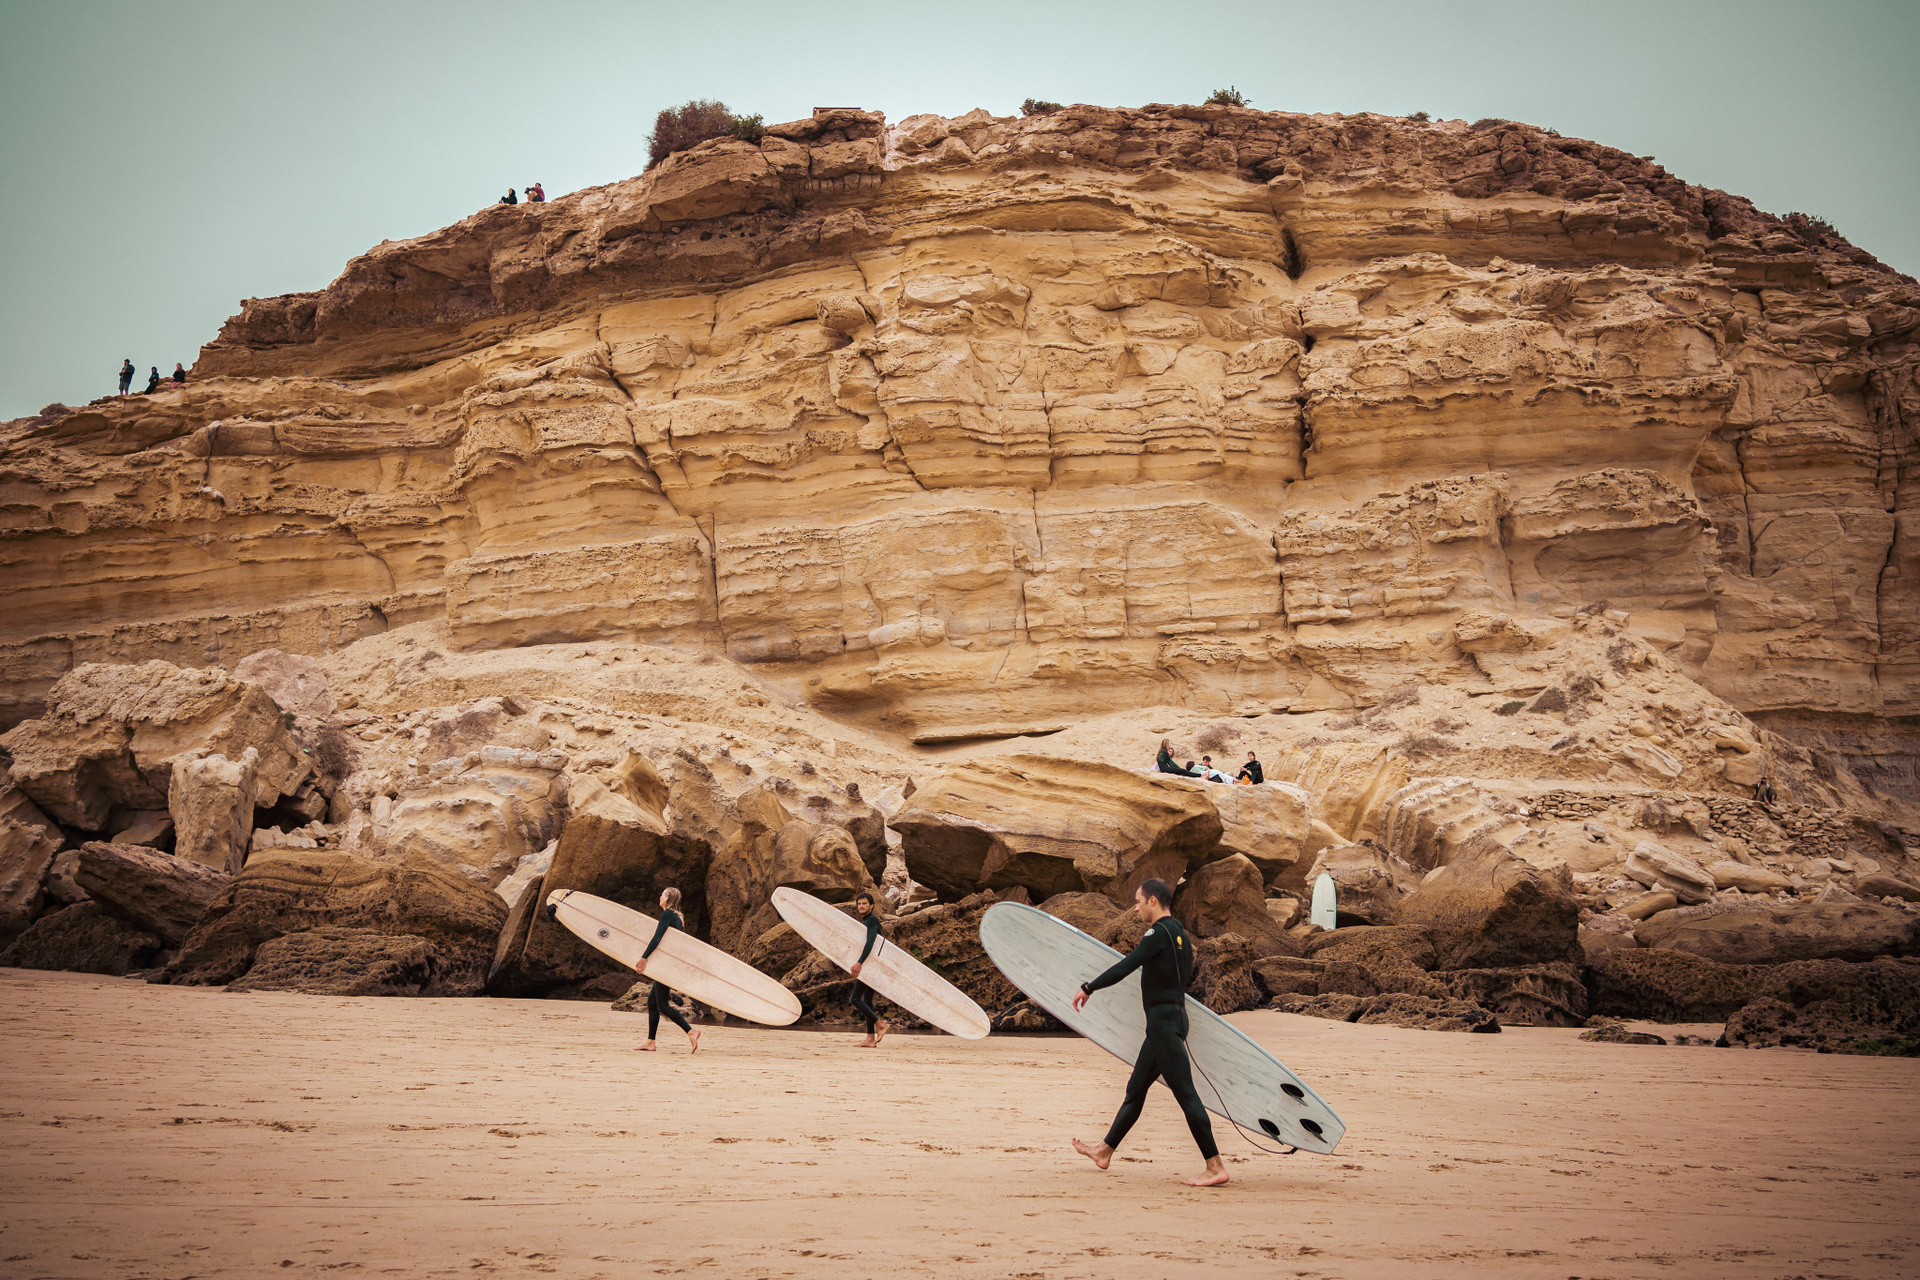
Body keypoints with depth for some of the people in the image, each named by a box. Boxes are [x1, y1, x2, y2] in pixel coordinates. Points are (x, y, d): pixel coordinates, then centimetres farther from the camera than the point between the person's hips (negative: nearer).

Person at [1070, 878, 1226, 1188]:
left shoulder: (1159, 933, -14)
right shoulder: (1180, 934, 15)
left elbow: (1125, 967, -18)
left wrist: (1088, 988, -9)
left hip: (1164, 1021, -10)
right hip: (1170, 1018, 10)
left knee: (1184, 1093, -10)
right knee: (1136, 1088, 18)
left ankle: (1215, 1166, -11)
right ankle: (1104, 1151, 29)